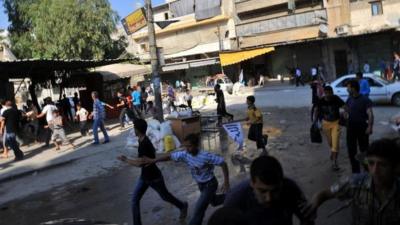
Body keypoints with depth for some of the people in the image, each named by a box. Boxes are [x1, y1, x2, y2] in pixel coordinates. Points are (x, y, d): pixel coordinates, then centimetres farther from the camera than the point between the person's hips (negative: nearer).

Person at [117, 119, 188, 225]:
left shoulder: (144, 144, -30)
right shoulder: (143, 141, 0)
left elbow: (139, 163, -31)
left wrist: (125, 159, -19)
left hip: (154, 177, -8)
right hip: (144, 177, 8)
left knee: (165, 196, 16)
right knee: (135, 200, 2)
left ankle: (182, 206, 43)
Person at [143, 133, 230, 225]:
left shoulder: (206, 156, -33)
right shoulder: (185, 154, -16)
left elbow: (223, 163, -27)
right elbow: (170, 156, -7)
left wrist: (226, 182, -26)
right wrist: (153, 160, -15)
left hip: (210, 184, -7)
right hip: (200, 184, 7)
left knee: (199, 209, -11)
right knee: (214, 202, 29)